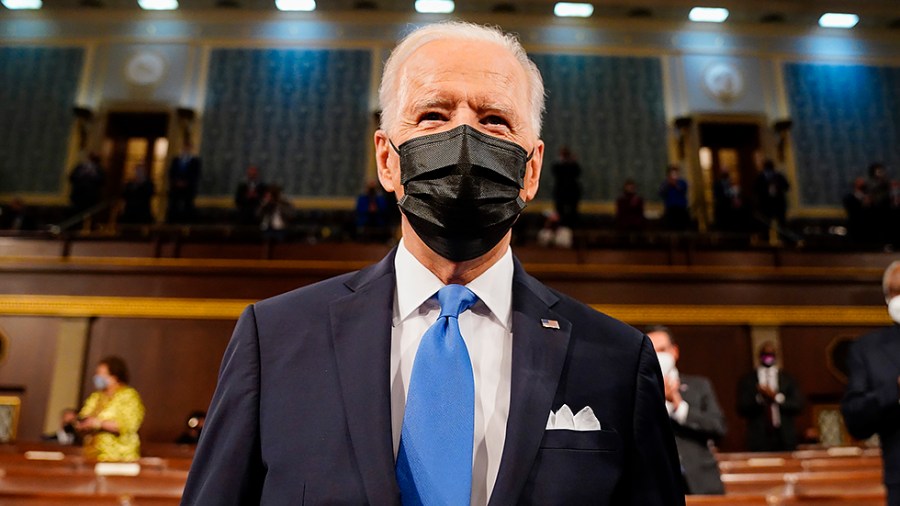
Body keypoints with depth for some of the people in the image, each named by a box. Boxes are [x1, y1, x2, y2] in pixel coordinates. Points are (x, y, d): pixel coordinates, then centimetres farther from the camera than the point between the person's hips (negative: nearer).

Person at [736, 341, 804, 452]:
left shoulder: (788, 379, 11)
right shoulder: (747, 380, 6)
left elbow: (797, 405, 2)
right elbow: (742, 409, -1)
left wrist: (776, 397, -11)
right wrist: (759, 398, -16)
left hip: (785, 438, 2)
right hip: (759, 438, -1)